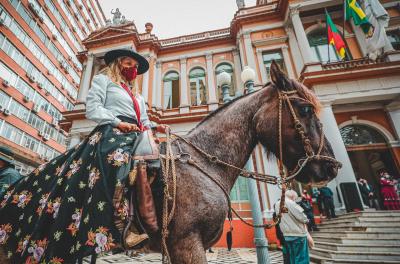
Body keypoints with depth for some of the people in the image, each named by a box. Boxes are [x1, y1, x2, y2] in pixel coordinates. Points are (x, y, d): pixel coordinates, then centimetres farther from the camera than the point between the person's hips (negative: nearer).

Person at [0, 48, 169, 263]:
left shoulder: (138, 96, 34)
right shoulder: (103, 79, 16)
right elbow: (93, 108, 0)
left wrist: (156, 127, 5)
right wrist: (118, 123, -12)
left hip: (135, 137, 8)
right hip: (111, 133, -7)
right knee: (120, 162, -36)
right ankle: (128, 225, -43)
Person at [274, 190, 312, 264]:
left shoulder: (277, 205, 9)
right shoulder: (290, 203, -13)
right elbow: (302, 217, -15)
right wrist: (306, 220, 7)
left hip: (286, 236, 7)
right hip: (298, 234, -6)